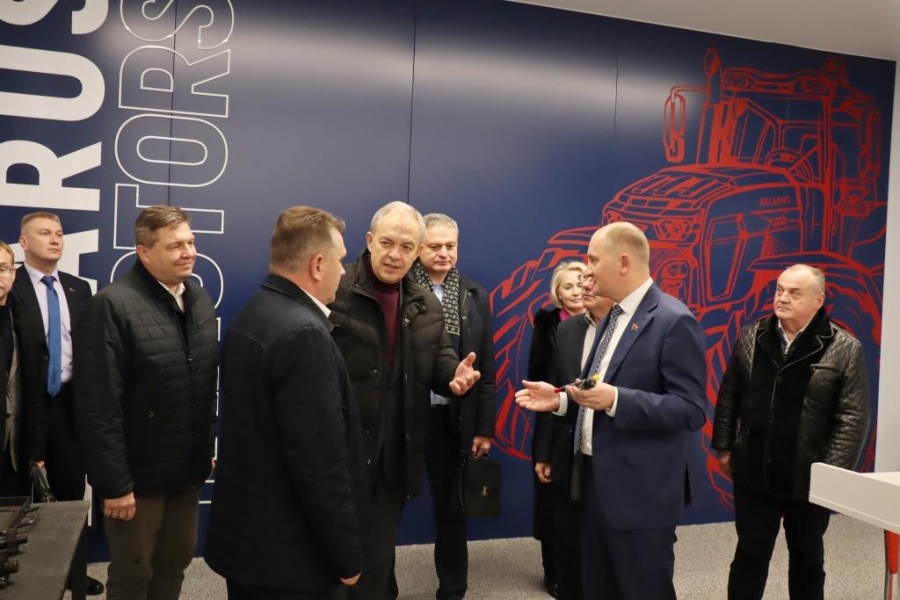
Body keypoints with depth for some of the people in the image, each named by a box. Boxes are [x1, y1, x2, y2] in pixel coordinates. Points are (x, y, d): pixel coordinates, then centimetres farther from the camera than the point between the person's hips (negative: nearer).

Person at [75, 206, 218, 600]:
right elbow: (98, 406, -20)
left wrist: (211, 447, 9)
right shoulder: (113, 305, -18)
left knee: (175, 565, 20)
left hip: (188, 468, 6)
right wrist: (113, 482, -18)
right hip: (138, 475, -6)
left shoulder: (200, 300, 5)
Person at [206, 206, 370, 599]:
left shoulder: (250, 316, 5)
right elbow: (321, 464, -24)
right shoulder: (304, 333, -24)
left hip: (243, 532, 9)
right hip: (287, 550, -9)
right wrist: (348, 555, -15)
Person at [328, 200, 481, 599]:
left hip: (396, 456, 5)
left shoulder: (426, 305, 9)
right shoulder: (334, 291, -11)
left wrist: (454, 375, -8)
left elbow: (440, 359, 14)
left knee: (378, 557, 19)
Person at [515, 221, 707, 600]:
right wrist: (560, 400, 4)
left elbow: (691, 409, -20)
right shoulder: (614, 316, 12)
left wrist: (615, 400, -29)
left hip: (640, 492, -9)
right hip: (596, 481, 9)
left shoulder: (674, 321, -15)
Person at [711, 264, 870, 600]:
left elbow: (853, 417, -10)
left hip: (809, 479, -2)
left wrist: (833, 473, -14)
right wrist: (724, 447, 5)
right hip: (754, 473, 2)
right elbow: (728, 397, 7)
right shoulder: (751, 338, 2)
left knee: (807, 558, 16)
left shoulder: (844, 349, -8)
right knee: (750, 555, 10)